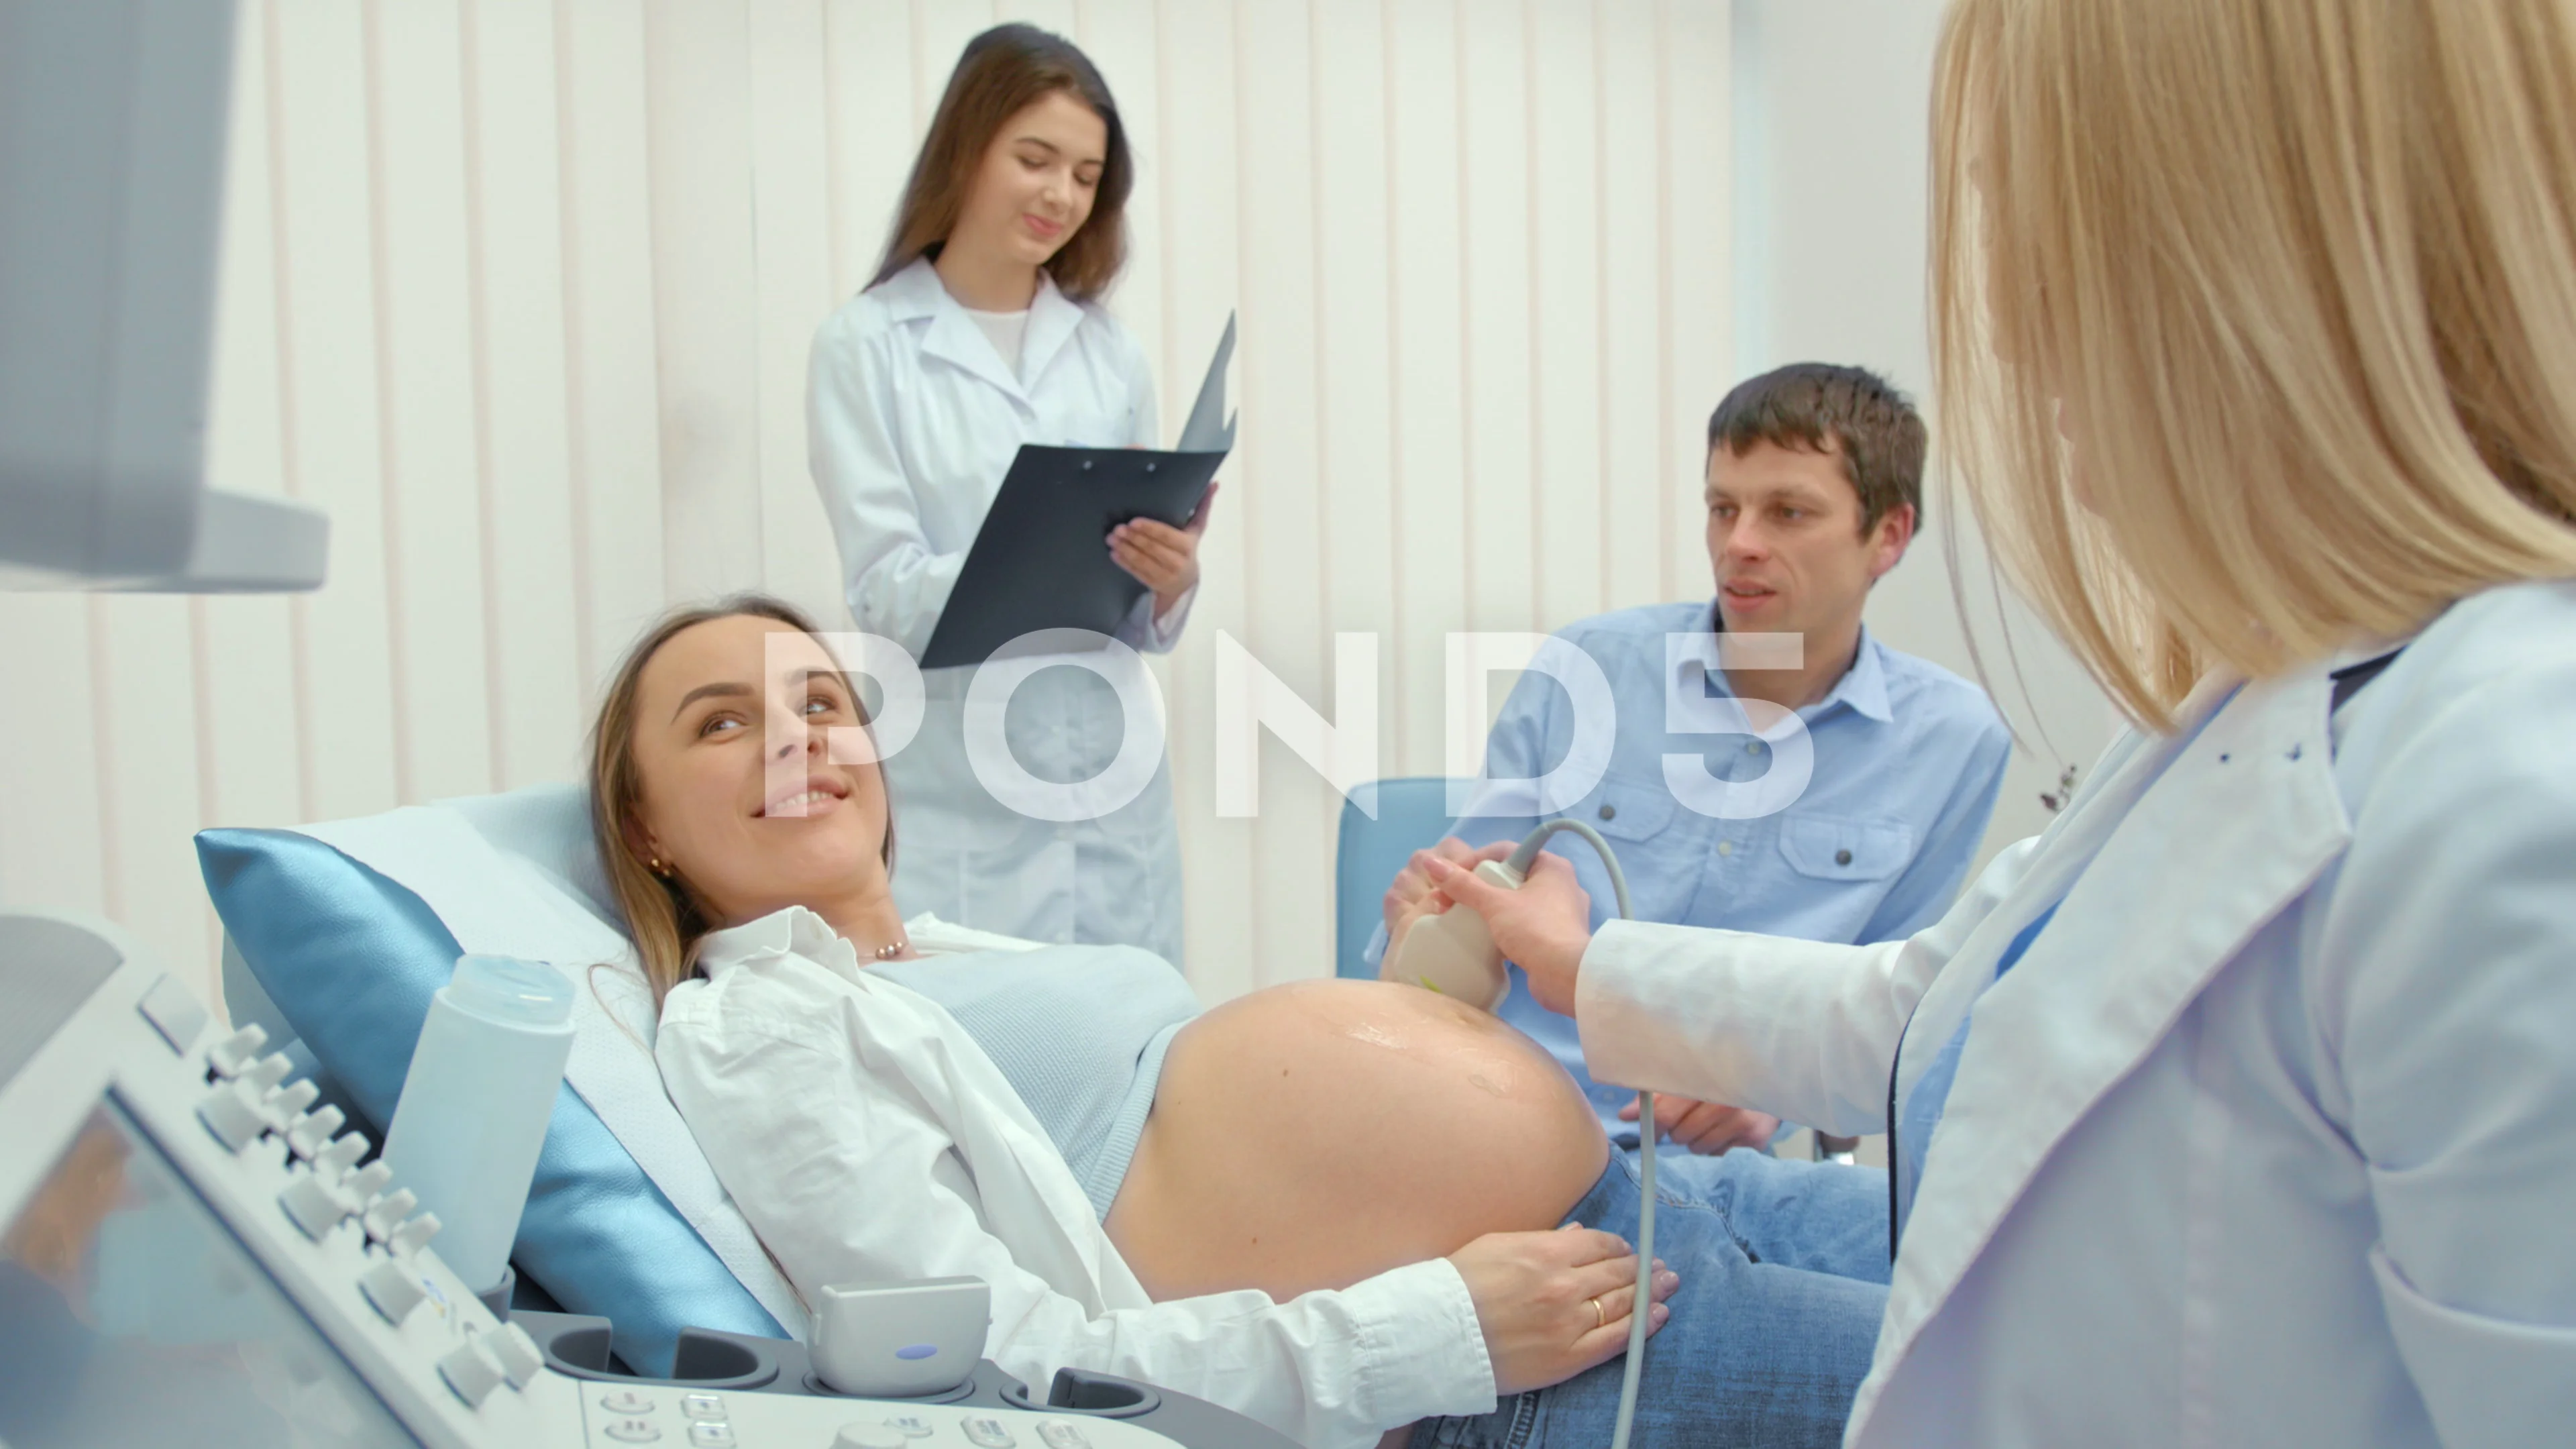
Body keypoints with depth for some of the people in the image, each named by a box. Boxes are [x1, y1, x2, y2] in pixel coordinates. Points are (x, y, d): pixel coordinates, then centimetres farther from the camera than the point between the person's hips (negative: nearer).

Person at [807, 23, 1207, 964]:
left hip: (1114, 795, 4)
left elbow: (1142, 618, 9)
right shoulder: (867, 345, -3)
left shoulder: (1108, 349, 8)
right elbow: (884, 593, -9)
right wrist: (1054, 557, -25)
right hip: (961, 814, -3)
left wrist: (1171, 578, -14)